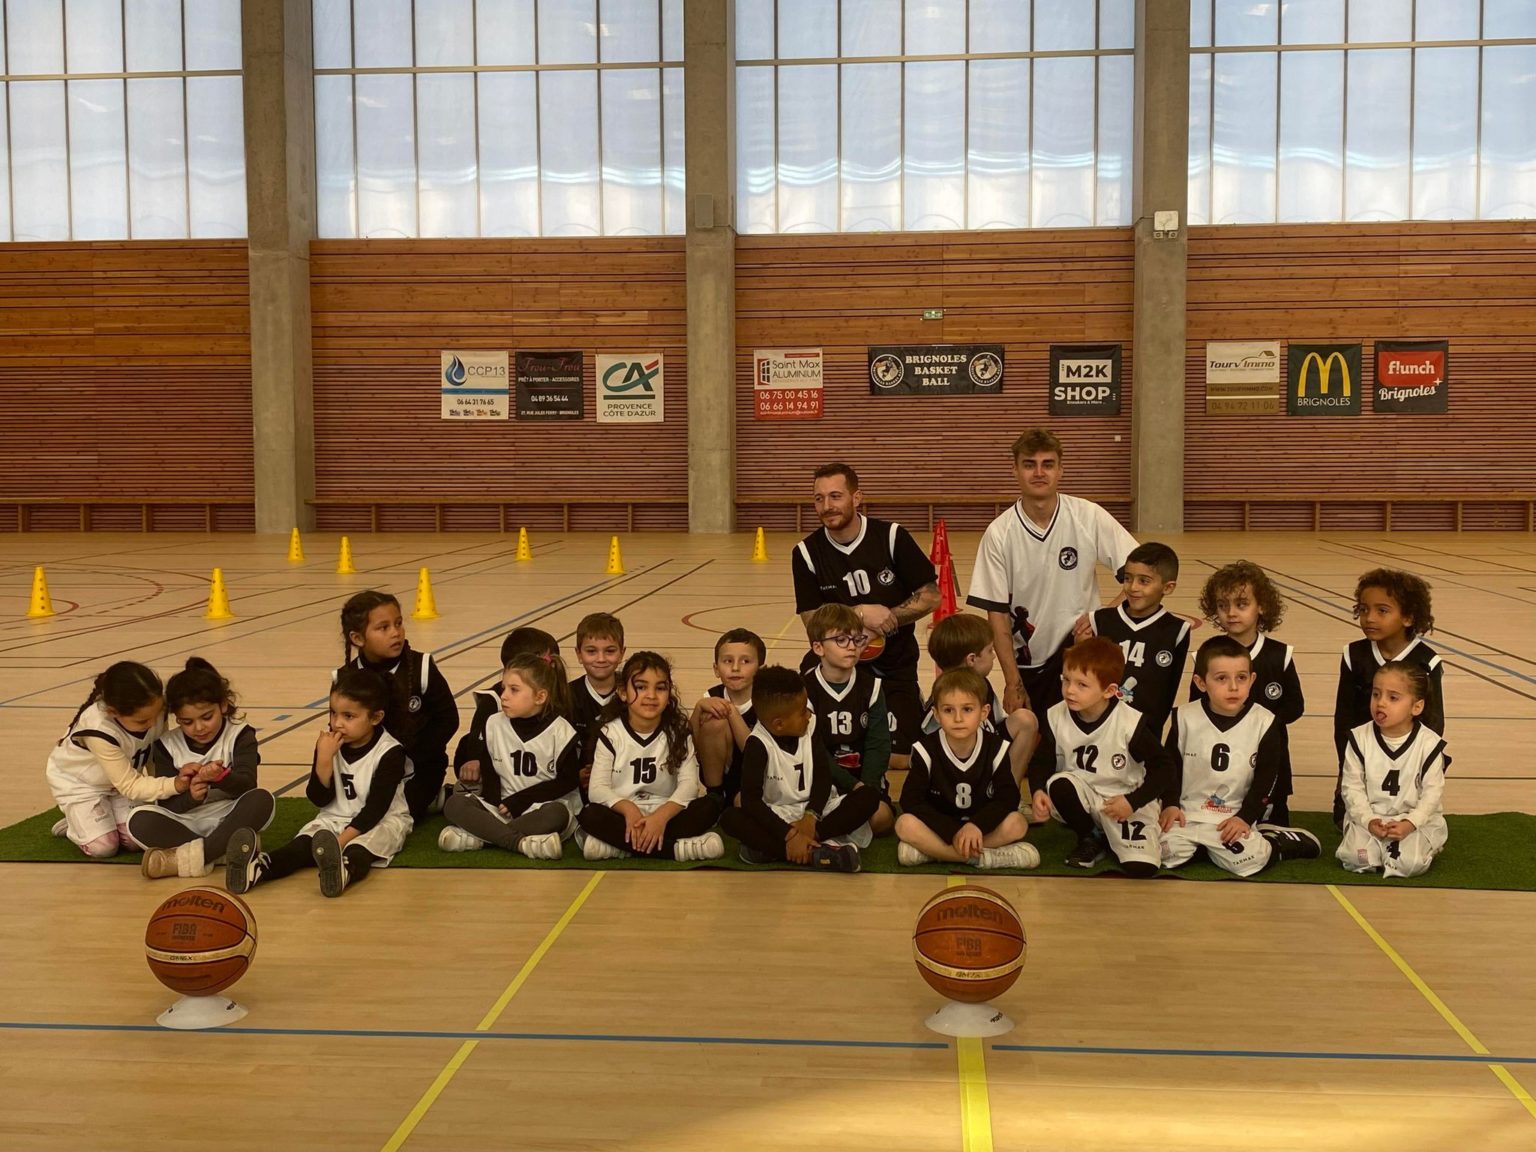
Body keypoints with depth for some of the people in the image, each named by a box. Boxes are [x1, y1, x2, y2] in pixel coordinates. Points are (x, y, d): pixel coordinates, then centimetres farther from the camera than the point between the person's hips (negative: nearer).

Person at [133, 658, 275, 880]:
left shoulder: (240, 735, -4)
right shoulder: (167, 745, -2)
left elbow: (247, 784, -19)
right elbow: (167, 804, -7)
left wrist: (222, 777, -41)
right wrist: (190, 796, -30)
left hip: (229, 820, -1)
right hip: (185, 823, 1)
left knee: (262, 800, -32)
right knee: (139, 820, -26)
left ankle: (183, 858, -31)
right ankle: (223, 848, -30)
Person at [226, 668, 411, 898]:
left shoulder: (390, 752, -16)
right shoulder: (329, 743, -3)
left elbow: (376, 807, -18)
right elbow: (320, 799, -6)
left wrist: (343, 839, -29)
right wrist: (324, 759, -22)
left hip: (381, 821, -5)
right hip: (335, 818, 5)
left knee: (359, 849, -38)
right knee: (303, 844, -25)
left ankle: (345, 871, -70)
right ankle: (259, 868, -51)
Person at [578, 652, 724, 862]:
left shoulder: (678, 732, 1)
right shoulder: (610, 733, -2)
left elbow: (689, 783, -11)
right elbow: (597, 789, -11)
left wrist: (662, 815, -30)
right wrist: (628, 809, -31)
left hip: (664, 815, 1)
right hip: (623, 816, -1)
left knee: (710, 807, -24)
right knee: (590, 816, -30)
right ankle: (675, 847, -33)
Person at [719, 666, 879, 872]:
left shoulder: (810, 729, -3)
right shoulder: (758, 745, -16)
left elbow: (824, 776, -7)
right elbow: (751, 800, -24)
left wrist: (811, 817, -25)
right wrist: (790, 834, -34)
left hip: (814, 809, 4)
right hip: (777, 816, -4)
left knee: (869, 796, -20)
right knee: (731, 818, -31)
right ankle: (816, 852, -41)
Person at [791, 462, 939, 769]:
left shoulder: (892, 537, -9)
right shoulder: (807, 552, -7)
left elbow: (931, 596, -6)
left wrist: (885, 618, -18)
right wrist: (861, 614, -22)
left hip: (894, 666, 0)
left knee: (895, 759, -5)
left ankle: (913, 707, 28)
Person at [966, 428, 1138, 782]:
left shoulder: (1089, 517, -10)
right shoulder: (999, 534, -9)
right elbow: (997, 612, -6)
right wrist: (1012, 682, -8)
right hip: (1028, 659, 1)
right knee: (1034, 755, 6)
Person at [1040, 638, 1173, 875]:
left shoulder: (1130, 723, -22)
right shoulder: (1056, 717, -14)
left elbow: (1163, 765, -13)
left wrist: (1133, 801, -21)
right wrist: (1038, 790, -22)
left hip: (1126, 800, -3)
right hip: (1084, 795, 3)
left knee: (1141, 868, -22)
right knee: (1059, 785, -32)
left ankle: (1114, 836, 13)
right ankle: (1090, 838, -4)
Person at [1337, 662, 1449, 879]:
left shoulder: (1429, 744, -9)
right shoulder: (1360, 739, -6)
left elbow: (1433, 792, -7)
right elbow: (1353, 787, -2)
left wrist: (1410, 824, -20)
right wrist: (1368, 820, -17)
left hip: (1416, 819, -1)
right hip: (1368, 818, 1)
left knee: (1411, 863, -26)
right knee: (1355, 857, -25)